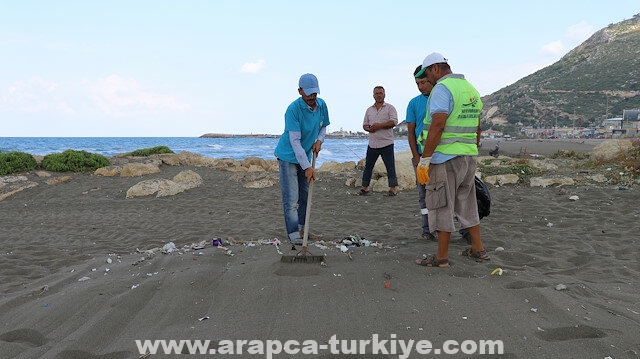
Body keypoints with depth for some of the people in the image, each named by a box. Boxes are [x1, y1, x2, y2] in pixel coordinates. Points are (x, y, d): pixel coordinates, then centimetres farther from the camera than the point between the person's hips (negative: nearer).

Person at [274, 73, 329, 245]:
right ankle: (293, 234, -6)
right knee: (291, 198, -9)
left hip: (305, 155, 7)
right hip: (288, 156, -7)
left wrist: (319, 140, -7)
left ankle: (301, 229, 22)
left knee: (304, 196, 12)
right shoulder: (293, 109, -25)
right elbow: (295, 141, -27)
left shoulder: (322, 105, -4)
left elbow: (323, 126, 15)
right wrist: (307, 167, -30)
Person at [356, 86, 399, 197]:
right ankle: (365, 187, 15)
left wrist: (380, 125, -18)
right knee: (368, 165, 8)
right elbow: (364, 124, 18)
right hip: (372, 144, 5)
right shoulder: (369, 110, 16)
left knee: (390, 166, -2)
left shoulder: (390, 108, 0)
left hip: (386, 143, -5)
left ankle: (393, 188, 4)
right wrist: (368, 128, -6)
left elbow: (394, 122, -11)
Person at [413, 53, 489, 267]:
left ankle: (441, 257, 5)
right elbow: (477, 128, 19)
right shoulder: (470, 88, 16)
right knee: (467, 203, 18)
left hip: (445, 158, -9)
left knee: (441, 206, -1)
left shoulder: (442, 88, -12)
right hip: (469, 157, 9)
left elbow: (437, 126, -22)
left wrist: (424, 160, -21)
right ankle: (478, 249, 24)